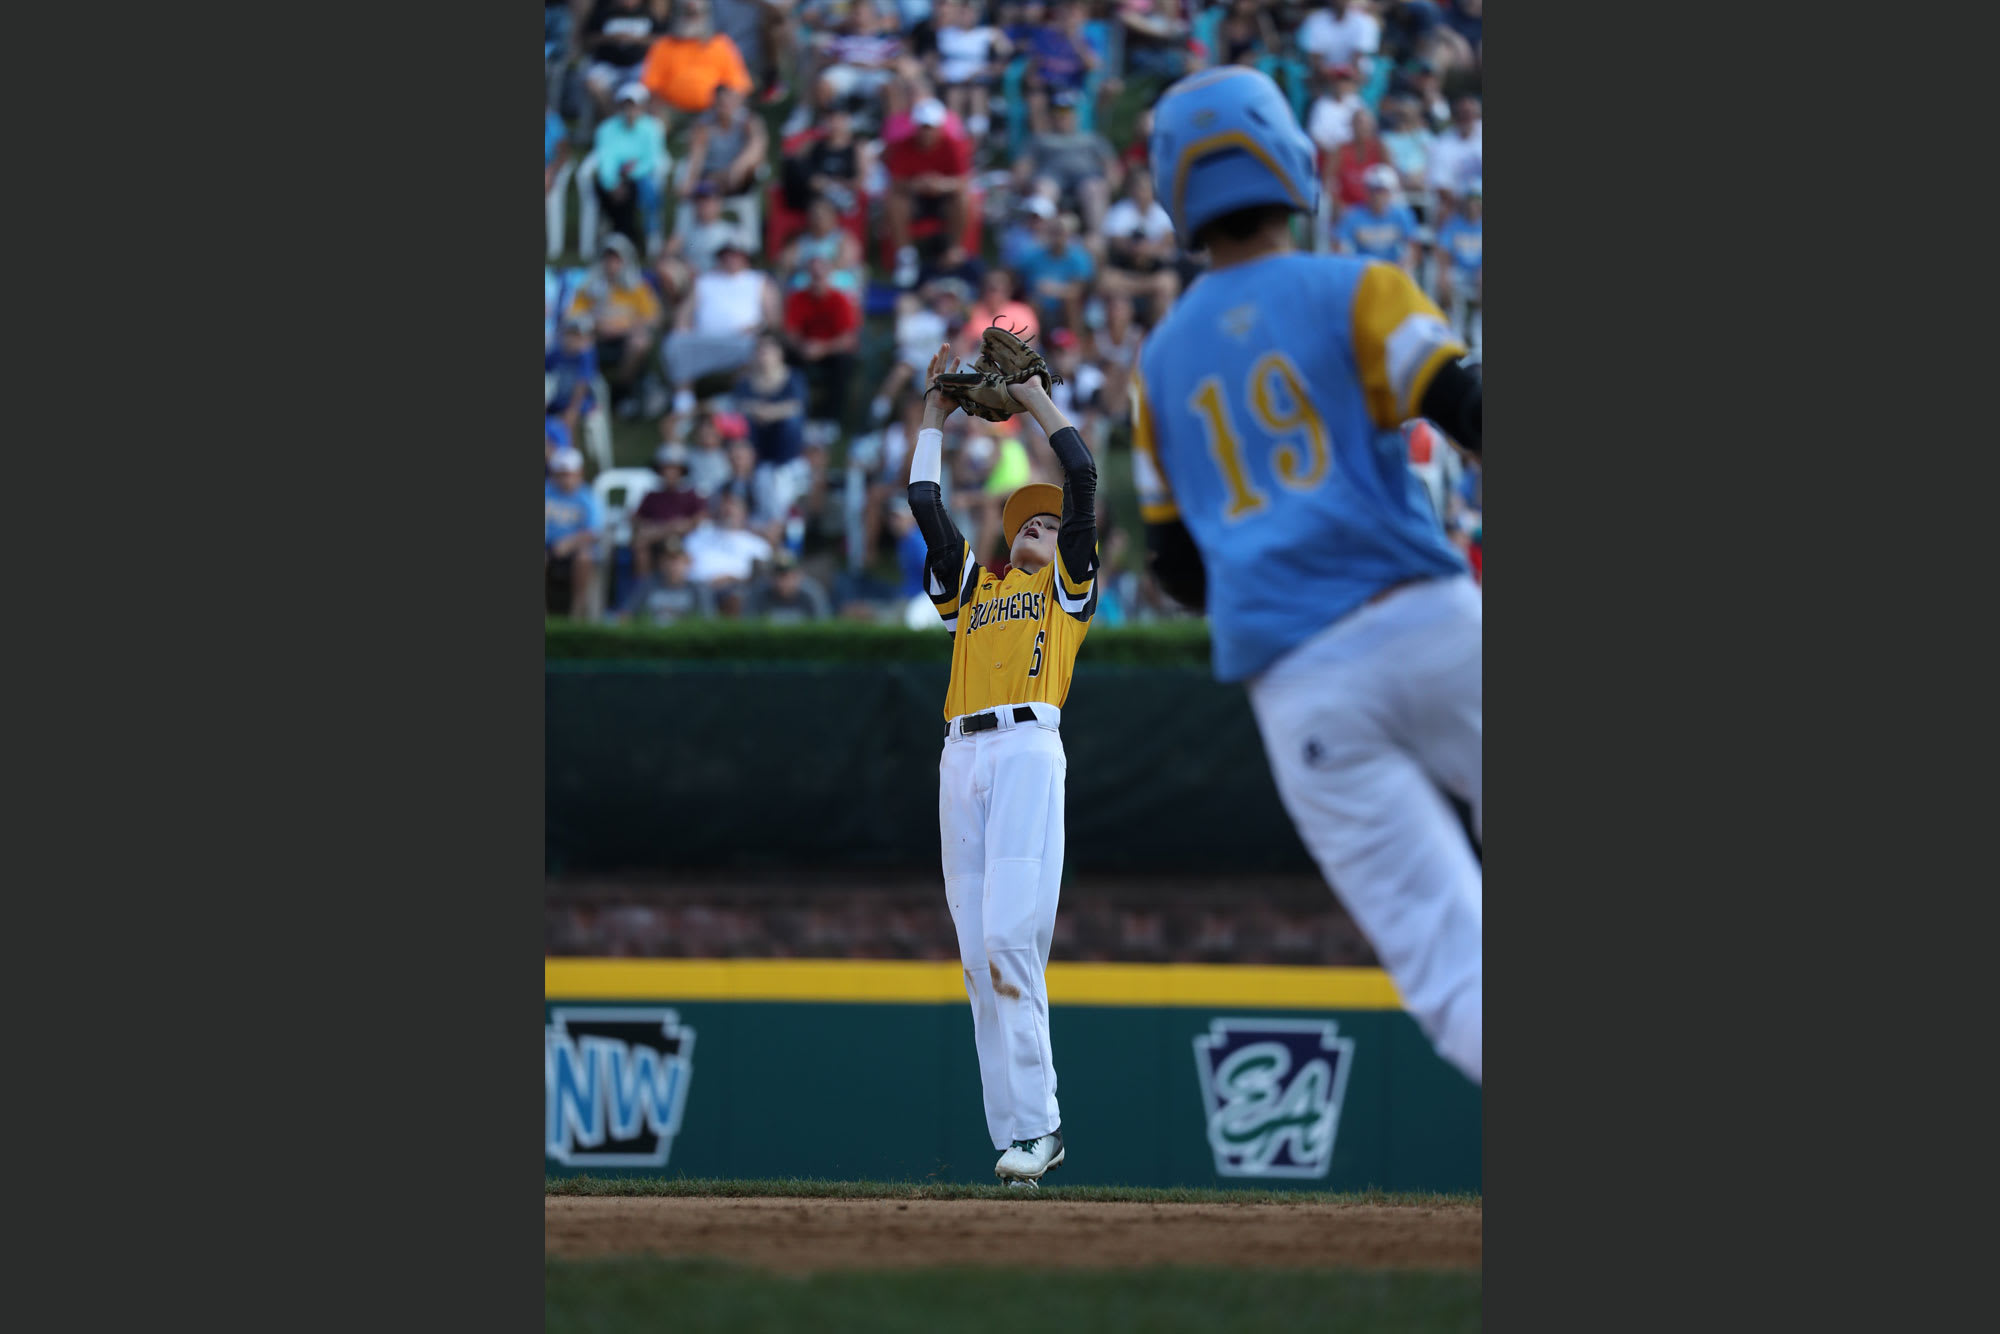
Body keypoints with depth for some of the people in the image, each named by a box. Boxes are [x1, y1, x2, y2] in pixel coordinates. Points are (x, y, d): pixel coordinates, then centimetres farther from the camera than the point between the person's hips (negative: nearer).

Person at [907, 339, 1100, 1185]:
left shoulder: (1067, 585, 17)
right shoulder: (969, 583, 27)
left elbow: (1083, 478, 11)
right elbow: (925, 503, 24)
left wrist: (1038, 401, 21)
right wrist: (936, 415, 29)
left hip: (1028, 750, -5)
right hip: (961, 758, 5)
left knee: (1011, 934, -18)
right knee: (978, 950, -2)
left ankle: (1035, 1122, -18)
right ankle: (1018, 1136, -5)